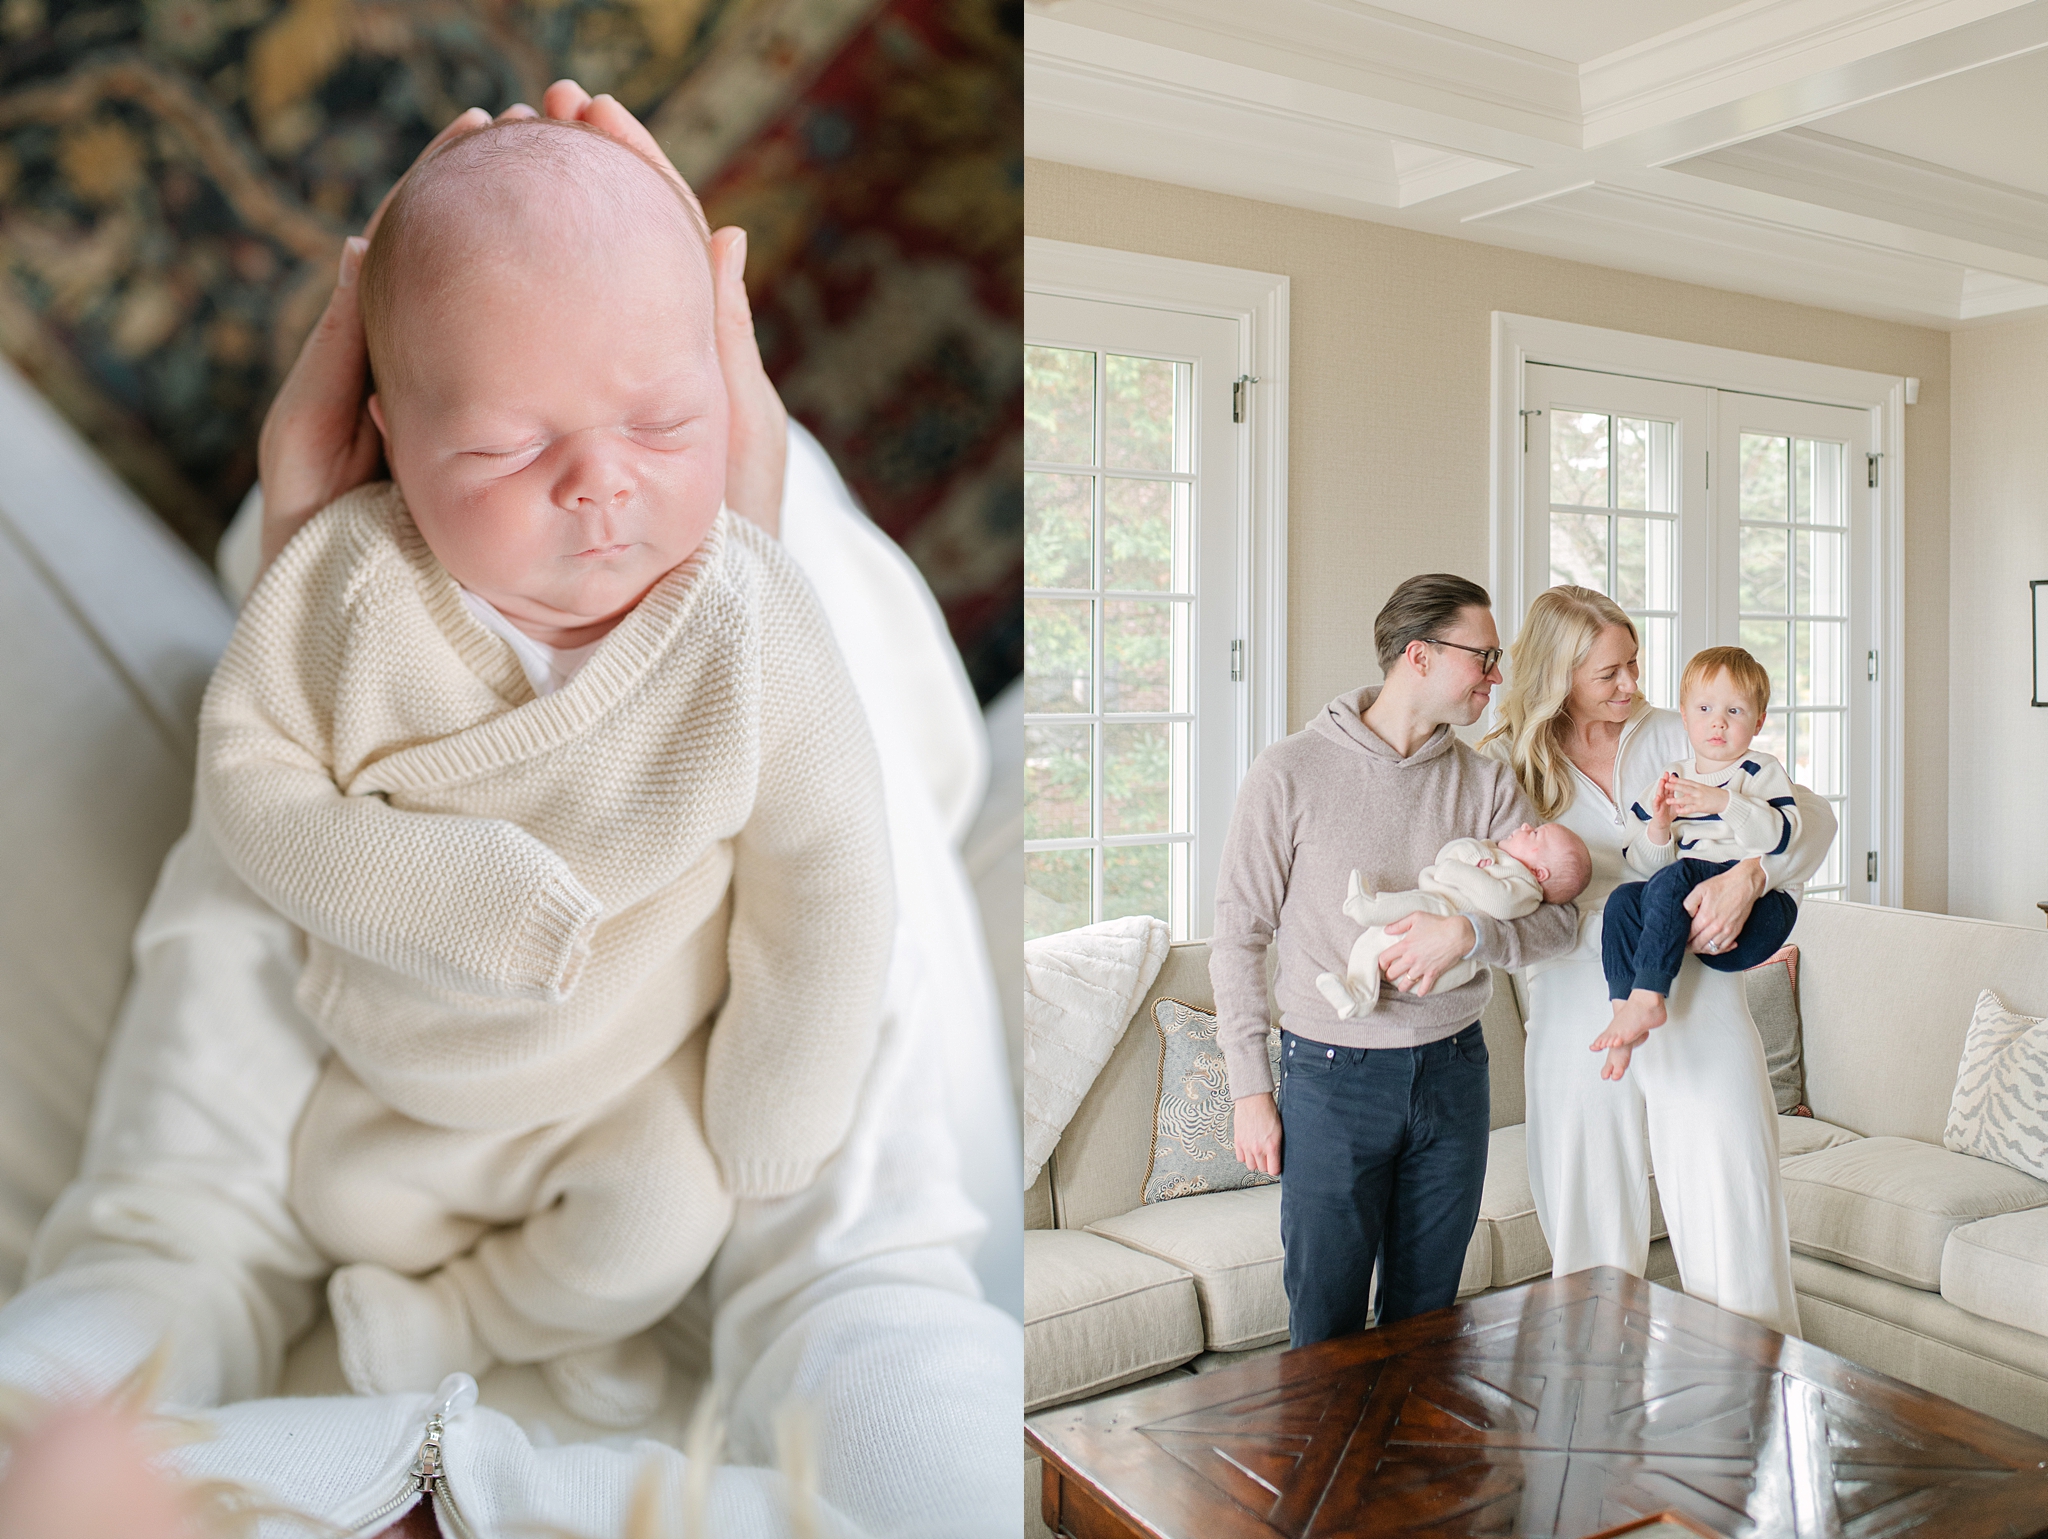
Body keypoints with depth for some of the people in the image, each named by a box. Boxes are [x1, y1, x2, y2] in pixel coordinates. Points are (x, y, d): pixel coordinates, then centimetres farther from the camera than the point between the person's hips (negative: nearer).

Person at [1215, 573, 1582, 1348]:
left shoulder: (1488, 782, 3)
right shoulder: (1290, 773, -8)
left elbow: (1559, 917, 0)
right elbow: (1239, 936, -5)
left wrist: (1468, 932, -20)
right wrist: (1250, 1087, -6)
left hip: (1452, 1074, 4)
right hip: (1330, 1078, -3)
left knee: (1426, 1317, 16)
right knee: (1327, 1329, 5)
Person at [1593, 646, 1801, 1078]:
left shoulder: (1762, 771, 7)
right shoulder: (1672, 777, 19)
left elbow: (1781, 835, -13)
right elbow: (1647, 863, 12)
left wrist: (1723, 803, -24)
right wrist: (1659, 826, -9)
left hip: (1762, 909, -5)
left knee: (1674, 879, -31)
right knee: (1623, 899, -22)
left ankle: (1647, 997, -35)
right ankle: (1625, 1013, -28)